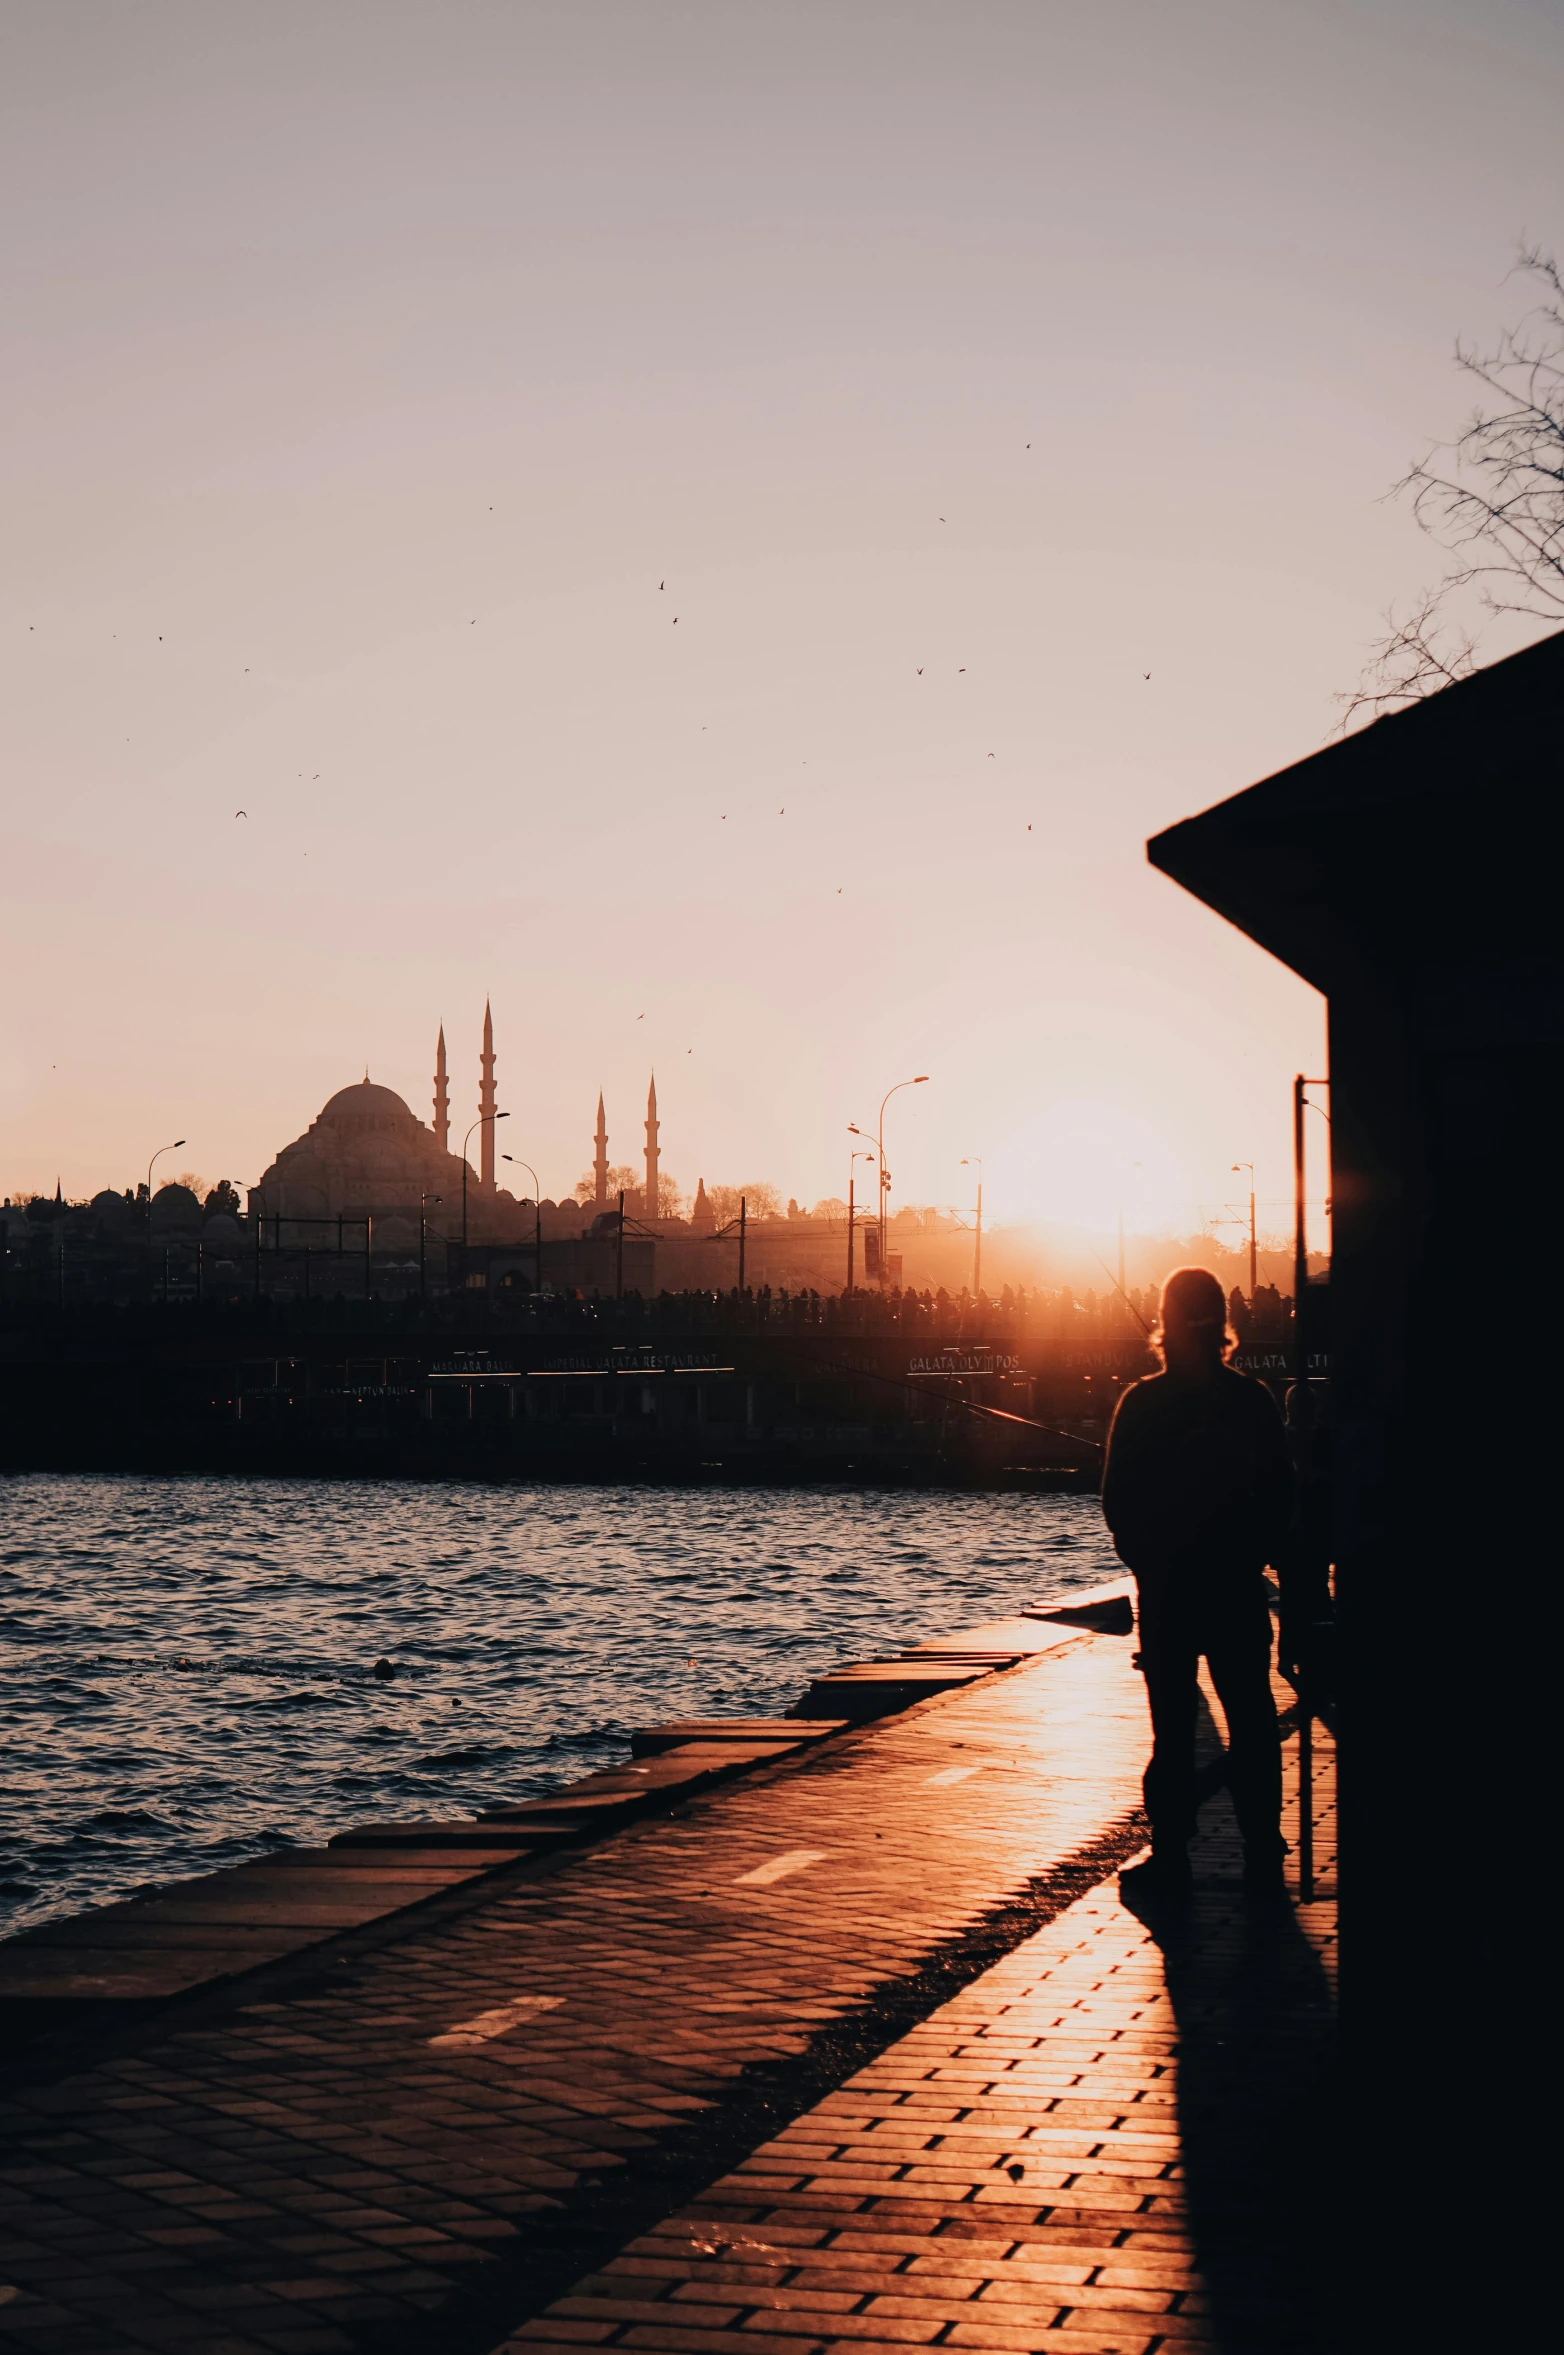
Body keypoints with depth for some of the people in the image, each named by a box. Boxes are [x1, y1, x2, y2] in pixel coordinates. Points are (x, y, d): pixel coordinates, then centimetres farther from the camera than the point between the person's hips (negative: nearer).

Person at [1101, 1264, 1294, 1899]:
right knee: (1251, 1721, 7)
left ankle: (1170, 1859, 2)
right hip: (1237, 1586, 2)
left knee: (1173, 1723, 2)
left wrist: (1145, 1560, 8)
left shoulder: (1142, 1402, -7)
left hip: (1166, 1586, -2)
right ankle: (1263, 1859, 9)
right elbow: (1281, 1494, 2)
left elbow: (1118, 1500, -4)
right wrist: (1252, 1556, 11)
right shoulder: (1253, 1400, -2)